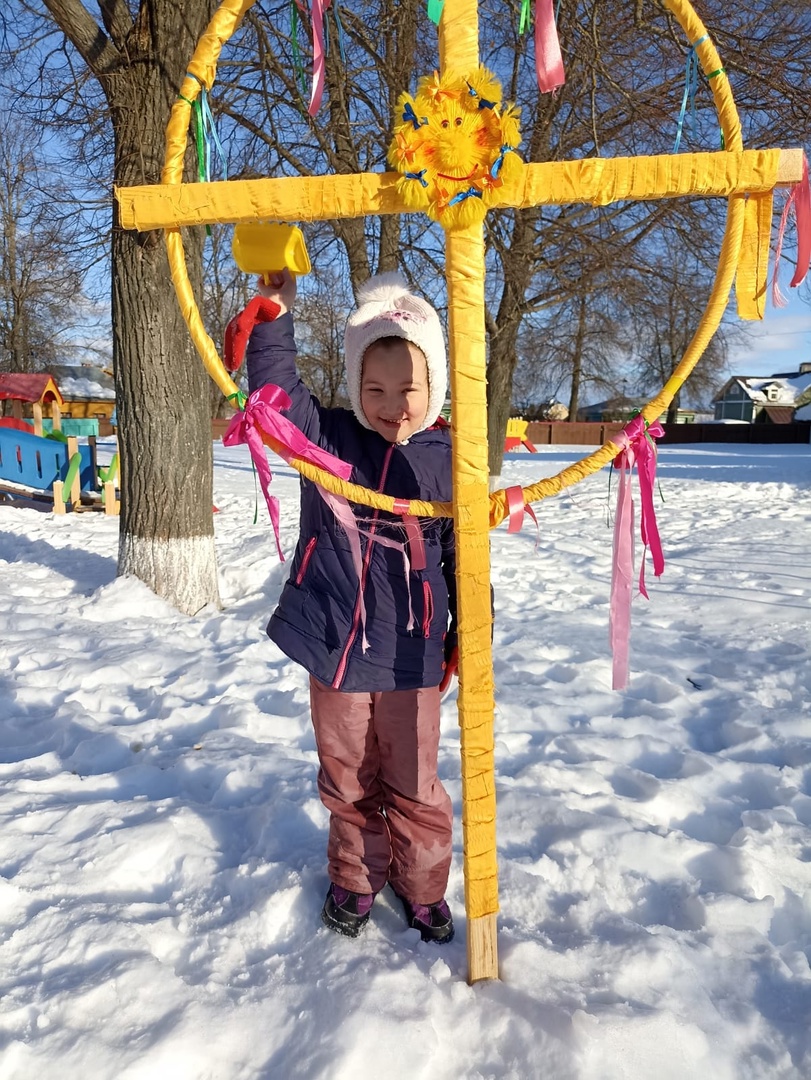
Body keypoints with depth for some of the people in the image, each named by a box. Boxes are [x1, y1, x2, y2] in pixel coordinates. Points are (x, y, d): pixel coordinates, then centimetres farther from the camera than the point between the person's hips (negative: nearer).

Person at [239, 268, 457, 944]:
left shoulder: (448, 460, -4)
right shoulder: (327, 437, -2)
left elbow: (464, 555, 2)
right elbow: (275, 387, -9)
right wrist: (274, 310, -19)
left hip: (410, 657, -1)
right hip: (334, 648, 2)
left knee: (414, 786, 12)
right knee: (347, 781, 19)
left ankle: (422, 883, 37)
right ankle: (356, 876, 42)